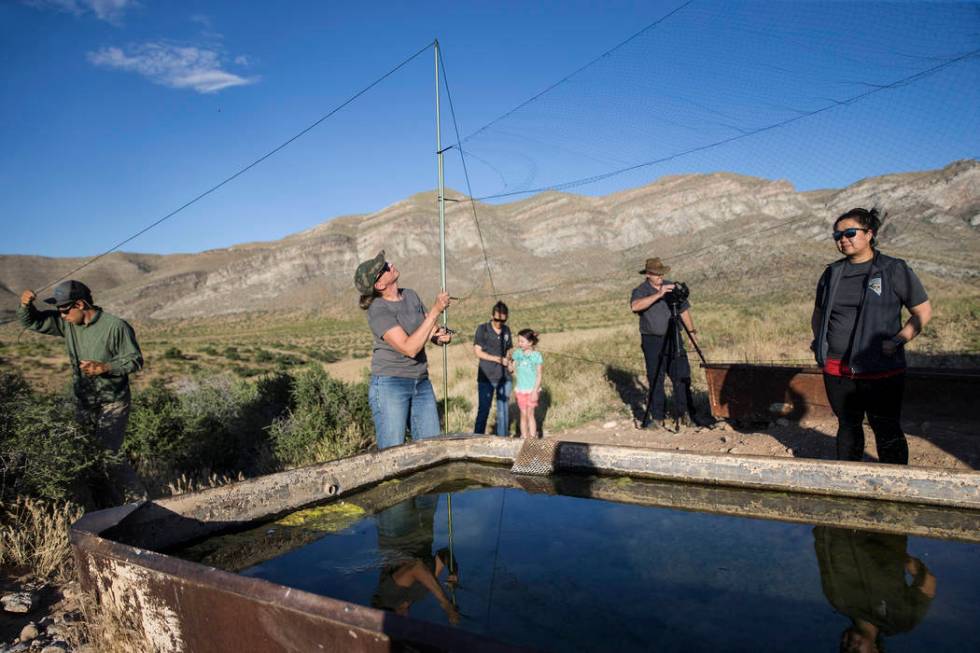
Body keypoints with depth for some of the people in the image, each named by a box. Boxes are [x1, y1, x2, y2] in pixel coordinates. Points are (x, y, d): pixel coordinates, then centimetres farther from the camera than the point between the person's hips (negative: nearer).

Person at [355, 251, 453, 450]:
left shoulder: (410, 295, 5)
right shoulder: (377, 311, -17)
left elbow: (430, 330, 17)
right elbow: (410, 348, -25)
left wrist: (441, 336, -8)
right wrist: (436, 310, -24)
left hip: (422, 383, 7)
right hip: (390, 384, -7)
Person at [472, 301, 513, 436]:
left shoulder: (506, 330, 9)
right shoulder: (482, 329, -2)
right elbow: (477, 351, -5)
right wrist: (497, 359, -13)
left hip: (504, 377, 4)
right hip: (487, 377, -4)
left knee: (503, 410, 9)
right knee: (483, 410, -2)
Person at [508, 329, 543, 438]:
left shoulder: (536, 355, -6)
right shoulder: (517, 353, 4)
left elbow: (539, 375, -6)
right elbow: (512, 369, 5)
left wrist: (535, 391, -12)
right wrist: (510, 359, -11)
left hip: (532, 389, -3)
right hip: (520, 389, 3)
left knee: (530, 414, -4)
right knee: (523, 414, 7)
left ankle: (532, 438, 2)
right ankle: (524, 438, 13)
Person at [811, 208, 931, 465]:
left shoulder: (895, 270, -3)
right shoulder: (832, 274, 10)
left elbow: (923, 311, 0)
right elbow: (818, 314, 22)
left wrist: (897, 341, -12)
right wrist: (819, 342, 7)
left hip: (881, 371, -4)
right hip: (837, 370, 4)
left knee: (887, 431, 4)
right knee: (847, 426, 15)